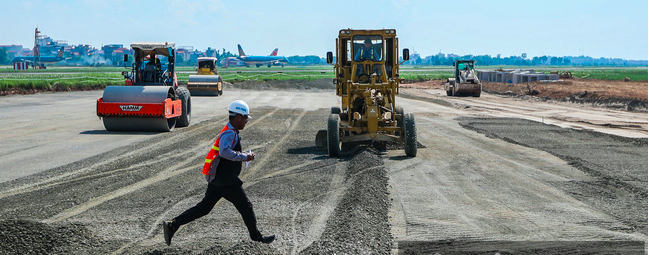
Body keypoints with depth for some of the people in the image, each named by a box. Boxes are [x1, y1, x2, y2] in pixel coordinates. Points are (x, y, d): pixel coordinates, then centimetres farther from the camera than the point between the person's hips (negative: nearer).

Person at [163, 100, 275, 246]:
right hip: (225, 180, -10)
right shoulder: (229, 133, -17)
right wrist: (245, 157, -26)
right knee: (245, 207, 3)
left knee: (204, 207, 11)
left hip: (216, 178, 10)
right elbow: (225, 152, -34)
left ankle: (173, 225, 7)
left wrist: (245, 156, 12)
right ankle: (256, 236, 16)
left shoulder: (231, 132, 17)